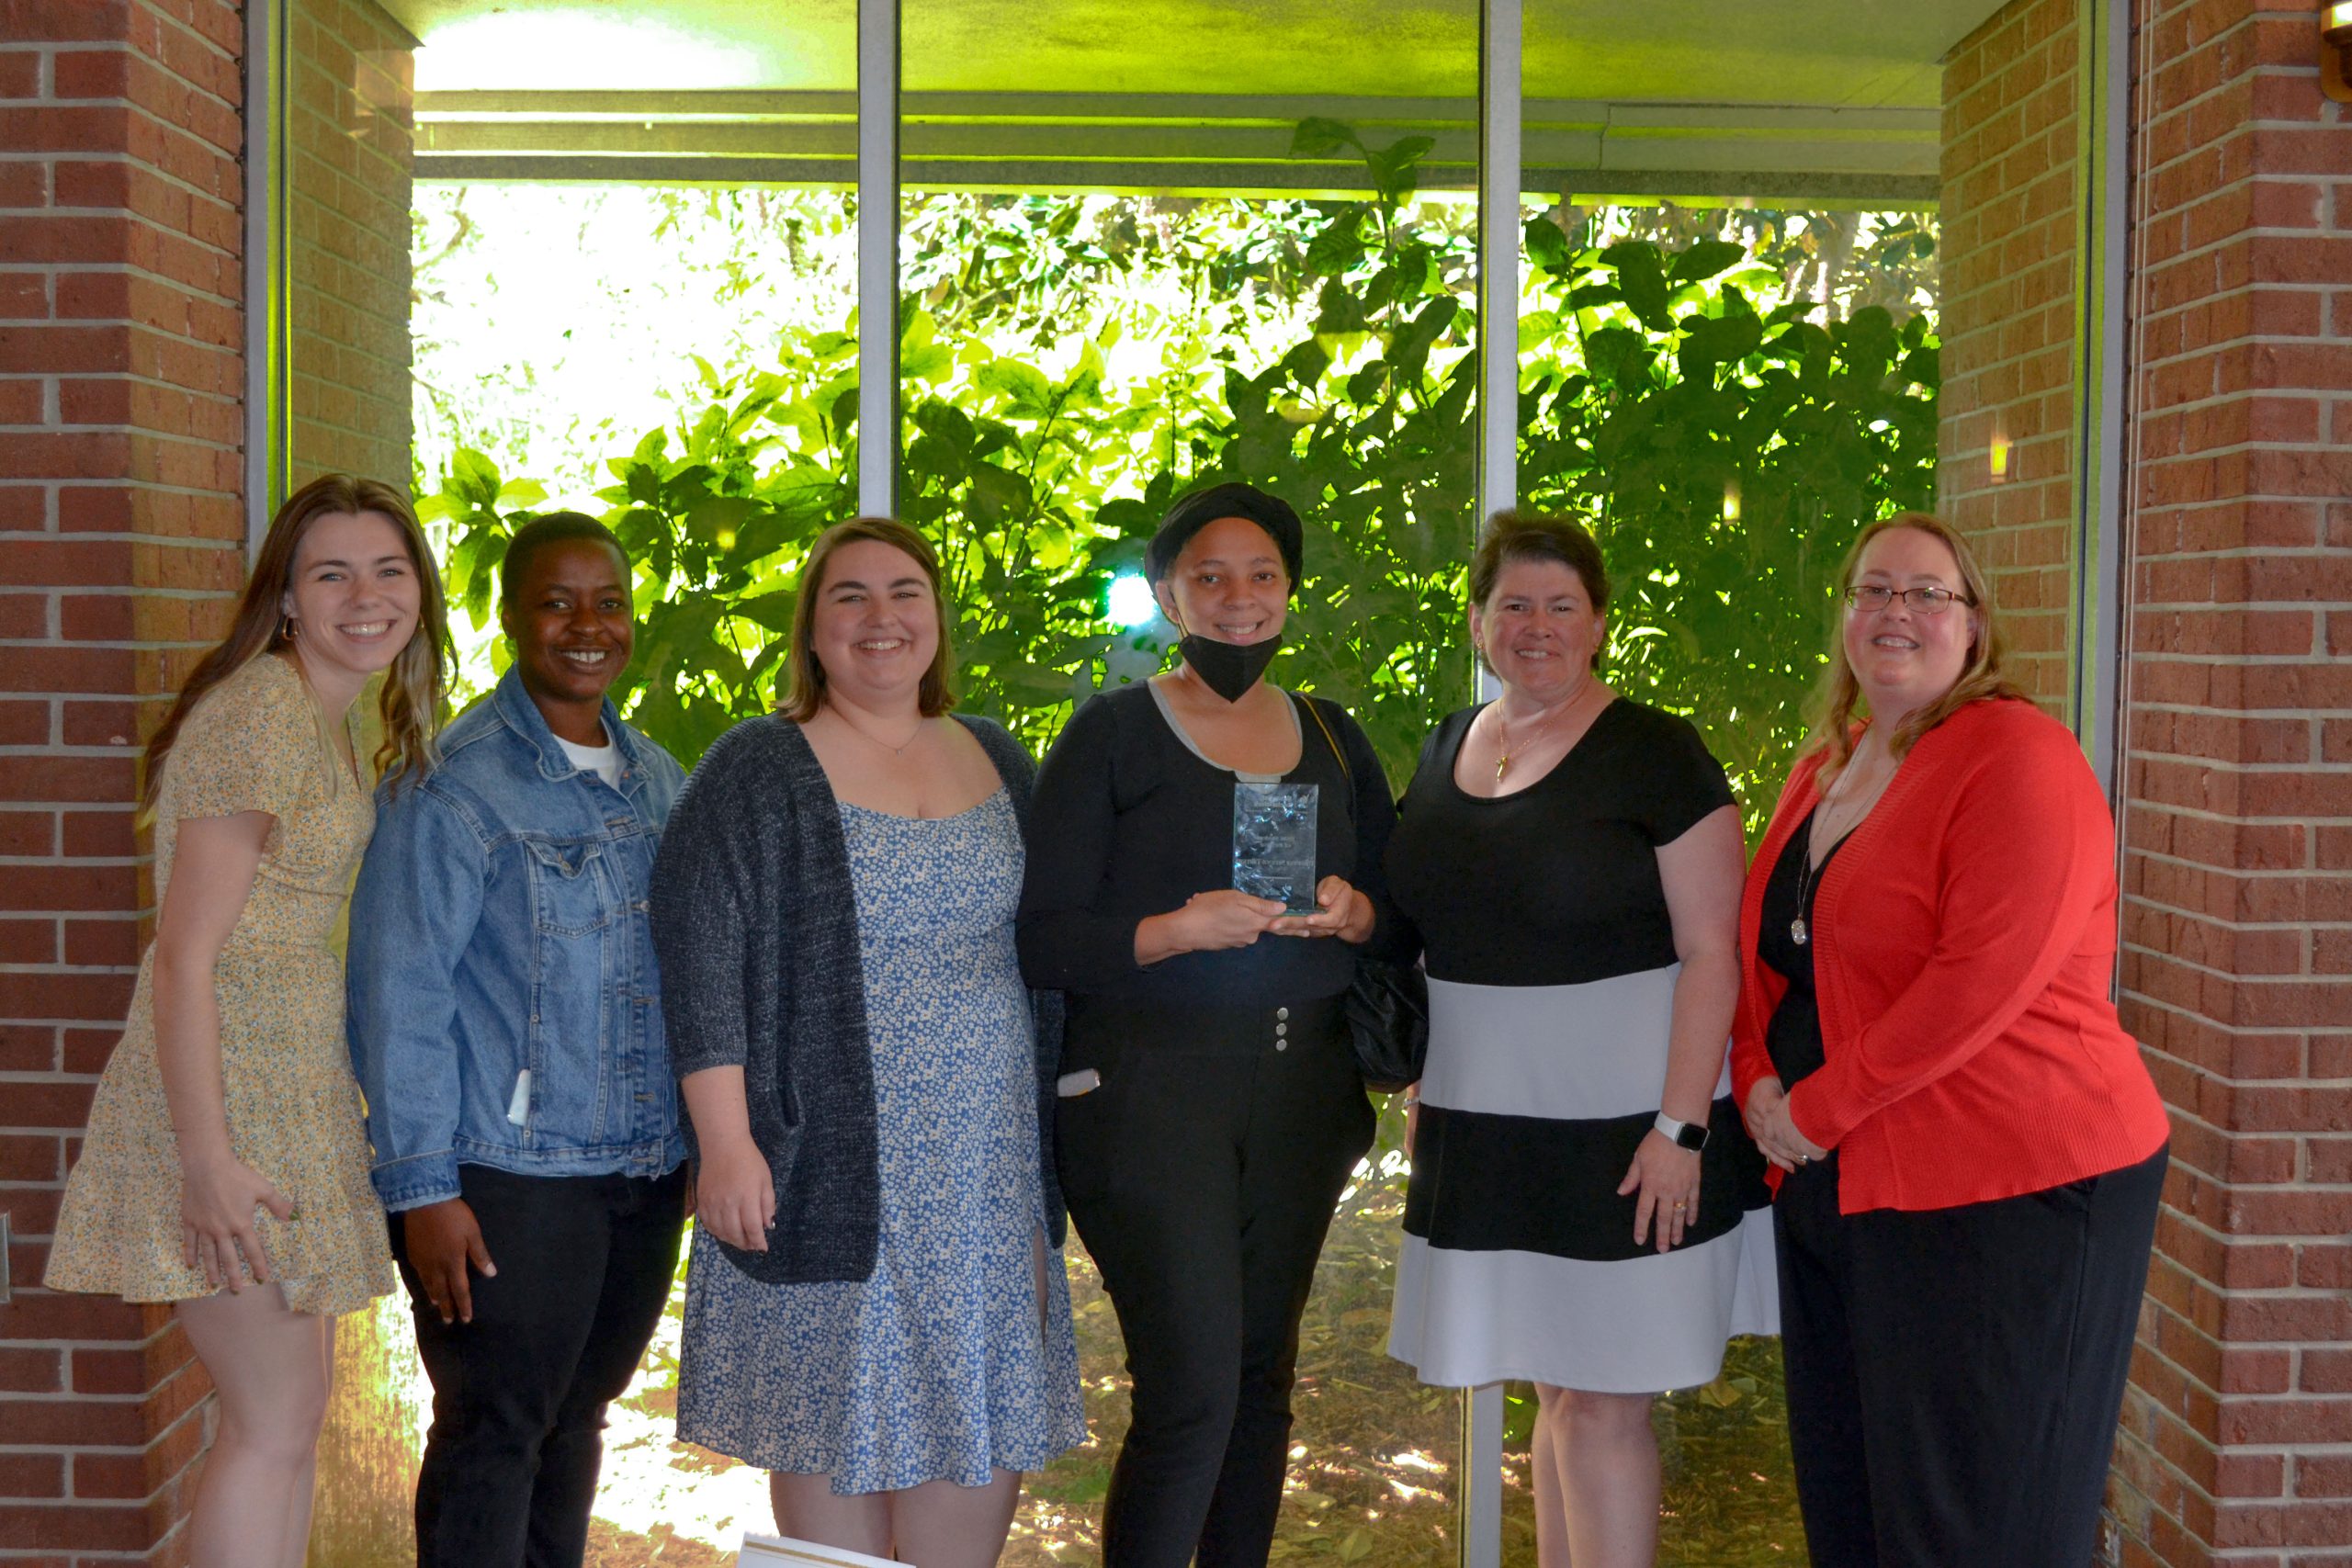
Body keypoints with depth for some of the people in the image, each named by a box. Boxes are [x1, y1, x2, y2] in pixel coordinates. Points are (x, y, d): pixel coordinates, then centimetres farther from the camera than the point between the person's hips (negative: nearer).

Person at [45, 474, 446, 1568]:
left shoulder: (323, 718, 13)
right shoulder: (259, 715, -16)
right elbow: (186, 955, -19)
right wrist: (207, 1159, -22)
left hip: (294, 1085, 10)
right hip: (224, 1085, -10)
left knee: (295, 1405, 15)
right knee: (276, 1420, -5)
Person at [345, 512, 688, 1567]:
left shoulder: (659, 779, 12)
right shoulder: (454, 782, -9)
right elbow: (398, 993, -11)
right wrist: (420, 1187, -14)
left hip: (647, 1171, 6)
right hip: (509, 1177, -6)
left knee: (574, 1422, 16)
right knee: (493, 1432, 0)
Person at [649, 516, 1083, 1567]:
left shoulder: (997, 763, 12)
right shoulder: (758, 771, -4)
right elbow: (699, 962, -10)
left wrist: (1049, 1125, 15)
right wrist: (725, 1140, -16)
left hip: (992, 1170, 5)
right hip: (838, 1167, -4)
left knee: (990, 1417, 7)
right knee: (842, 1417, 3)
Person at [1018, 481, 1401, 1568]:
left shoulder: (1330, 737, 13)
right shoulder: (1111, 735, -1)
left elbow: (1401, 910, 15)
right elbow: (1041, 940, -7)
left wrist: (1353, 913, -7)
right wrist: (1176, 930, -21)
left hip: (1300, 1089, 5)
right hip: (1151, 1091, -5)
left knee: (1263, 1383, 10)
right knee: (1191, 1394, -11)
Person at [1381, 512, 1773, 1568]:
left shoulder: (1653, 755, -9)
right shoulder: (1445, 750, 11)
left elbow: (1712, 952, -12)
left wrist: (1681, 1126, -18)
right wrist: (1421, 1089, 16)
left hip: (1619, 1128, -6)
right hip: (1488, 1123, 6)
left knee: (1601, 1400, -3)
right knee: (1555, 1387, 13)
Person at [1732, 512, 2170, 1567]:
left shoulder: (2016, 756, -12)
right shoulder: (1824, 770, 14)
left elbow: (1985, 976, -22)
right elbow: (1768, 956, 20)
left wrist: (1819, 1107, -17)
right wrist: (1757, 1078, 0)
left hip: (2005, 1199, -8)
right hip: (1834, 1192, 8)